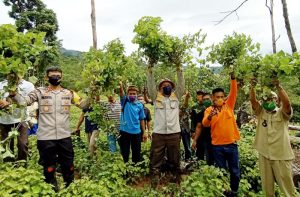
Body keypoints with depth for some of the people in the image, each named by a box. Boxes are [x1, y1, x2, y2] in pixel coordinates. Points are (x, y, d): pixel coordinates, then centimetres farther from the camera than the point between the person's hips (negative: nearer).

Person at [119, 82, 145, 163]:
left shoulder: (139, 105, 2)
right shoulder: (125, 101, -1)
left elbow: (142, 119, 6)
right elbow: (121, 93, -22)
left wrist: (144, 132, 6)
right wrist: (120, 86, -43)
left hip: (136, 132, 1)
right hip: (124, 131, -1)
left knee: (136, 153, 13)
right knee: (124, 153, 10)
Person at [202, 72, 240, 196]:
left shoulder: (229, 105, 2)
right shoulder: (209, 110, -3)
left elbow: (234, 92, -10)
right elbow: (205, 124, -18)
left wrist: (232, 77, -22)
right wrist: (209, 116, -39)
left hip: (231, 144, 2)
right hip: (217, 146, -1)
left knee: (235, 171, 14)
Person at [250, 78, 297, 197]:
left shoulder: (282, 113, -3)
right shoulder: (261, 112, 4)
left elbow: (287, 103, -23)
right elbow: (253, 100, -10)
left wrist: (278, 86, -30)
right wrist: (252, 87, -24)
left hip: (281, 156, -3)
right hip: (264, 154, 3)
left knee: (287, 186, 9)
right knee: (267, 186, 16)